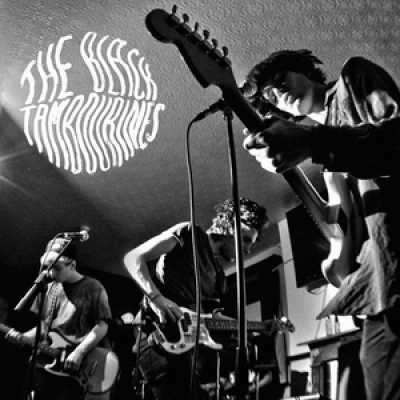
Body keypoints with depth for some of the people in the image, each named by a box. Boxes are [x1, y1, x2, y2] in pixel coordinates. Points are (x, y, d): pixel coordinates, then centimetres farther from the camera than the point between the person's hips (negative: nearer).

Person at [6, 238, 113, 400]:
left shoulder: (93, 287, -4)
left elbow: (101, 326, -9)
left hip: (76, 369, -5)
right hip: (43, 366, 5)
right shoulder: (48, 289, 12)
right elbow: (43, 326, 18)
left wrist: (79, 353, -18)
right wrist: (22, 337, 0)